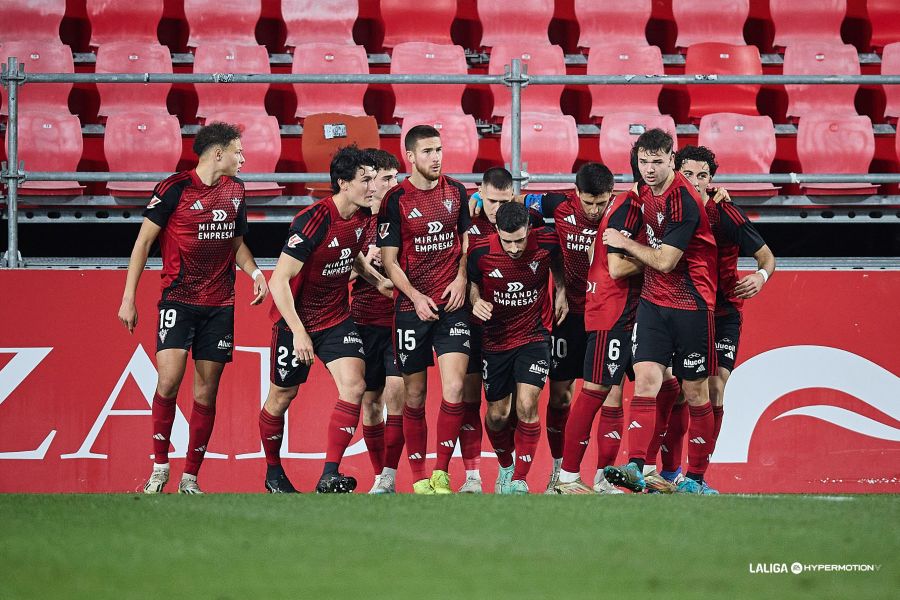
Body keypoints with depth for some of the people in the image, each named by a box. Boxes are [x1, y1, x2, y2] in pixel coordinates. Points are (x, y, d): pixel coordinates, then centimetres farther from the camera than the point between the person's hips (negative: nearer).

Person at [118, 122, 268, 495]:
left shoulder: (234, 190, 11)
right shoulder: (175, 188, -7)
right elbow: (143, 242, -3)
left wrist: (254, 272, 5)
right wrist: (128, 298, -7)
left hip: (219, 305, 5)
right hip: (178, 299, -5)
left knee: (206, 391, 2)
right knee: (170, 377, -19)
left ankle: (191, 477, 10)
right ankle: (159, 466, -3)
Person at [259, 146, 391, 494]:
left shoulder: (363, 218, -3)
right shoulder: (313, 221, -25)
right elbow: (279, 281, -25)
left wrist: (376, 280, 8)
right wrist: (298, 331, -29)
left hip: (337, 318, 5)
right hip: (296, 319, -5)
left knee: (354, 386, -15)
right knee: (282, 397, 9)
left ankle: (329, 478, -18)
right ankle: (273, 472, 33)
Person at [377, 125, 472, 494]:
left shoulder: (455, 192, 6)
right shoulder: (396, 200, -4)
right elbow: (388, 260, -3)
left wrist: (461, 277, 1)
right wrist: (416, 297, -14)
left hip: (452, 303, 2)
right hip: (412, 308, -2)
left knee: (454, 387, -13)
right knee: (415, 395, 4)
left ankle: (441, 474, -4)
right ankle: (418, 478, 14)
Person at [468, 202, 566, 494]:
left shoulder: (546, 242, -16)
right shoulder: (481, 251, -17)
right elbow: (473, 285, 3)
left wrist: (562, 292, 0)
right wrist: (477, 302, -17)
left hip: (534, 336, -1)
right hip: (495, 340, 1)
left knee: (526, 405, -17)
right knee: (497, 415, 8)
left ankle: (519, 479, -7)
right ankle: (505, 467, 37)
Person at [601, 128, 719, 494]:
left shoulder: (684, 201, -18)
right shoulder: (645, 192, 7)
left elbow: (664, 261, -17)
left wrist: (624, 243, -5)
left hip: (690, 305, -6)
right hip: (653, 300, 6)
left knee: (695, 392, 3)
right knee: (645, 378, -11)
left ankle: (696, 477, 14)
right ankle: (635, 468, -20)